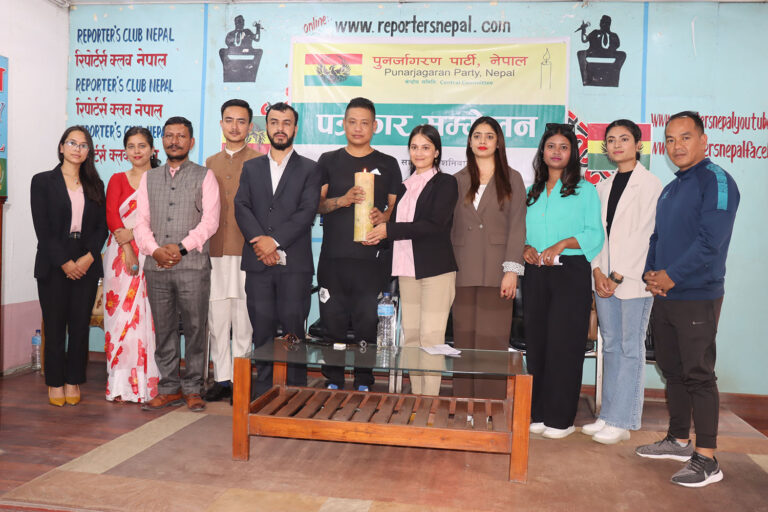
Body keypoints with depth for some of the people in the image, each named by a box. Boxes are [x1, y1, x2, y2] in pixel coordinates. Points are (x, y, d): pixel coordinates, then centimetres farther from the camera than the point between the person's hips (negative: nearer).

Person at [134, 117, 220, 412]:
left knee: (194, 329, 0)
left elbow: (210, 220, -4)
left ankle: (192, 390, 11)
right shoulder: (149, 178, 17)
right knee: (164, 330, 8)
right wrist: (155, 249, -8)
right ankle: (170, 389, 18)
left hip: (192, 265, -3)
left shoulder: (204, 176, 6)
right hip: (156, 266, 3)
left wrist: (181, 247, -13)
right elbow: (141, 221, 9)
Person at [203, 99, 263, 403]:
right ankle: (222, 379, 18)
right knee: (217, 319, 7)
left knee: (243, 321, -1)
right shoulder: (210, 164, 18)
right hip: (215, 253, 4)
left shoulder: (260, 162, 3)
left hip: (247, 252, -4)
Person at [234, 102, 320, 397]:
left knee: (293, 330, -1)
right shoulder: (251, 168, 17)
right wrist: (258, 239, -12)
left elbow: (307, 212, -4)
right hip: (258, 263, 3)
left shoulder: (309, 169, 8)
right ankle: (262, 392, 15)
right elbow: (241, 207, 4)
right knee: (262, 330, 6)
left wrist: (274, 240, -13)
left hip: (295, 264, -2)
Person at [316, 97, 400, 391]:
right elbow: (315, 203, 8)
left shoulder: (388, 165, 12)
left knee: (368, 323, 0)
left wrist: (383, 217, -12)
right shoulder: (328, 161, 12)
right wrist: (342, 201, -11)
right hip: (333, 257, 1)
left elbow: (397, 207, 11)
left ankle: (363, 383, 12)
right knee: (333, 323, 3)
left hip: (371, 258, 0)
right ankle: (333, 382, 16)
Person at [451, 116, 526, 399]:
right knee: (464, 341, 3)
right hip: (464, 272, 2)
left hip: (496, 271, -2)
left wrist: (512, 269, -9)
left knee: (493, 340, -4)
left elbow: (517, 226, 1)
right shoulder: (458, 180, 15)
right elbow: (450, 226, 14)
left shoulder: (511, 179, 9)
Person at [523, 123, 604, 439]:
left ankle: (561, 419, 5)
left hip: (570, 273, -4)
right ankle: (538, 413, 16)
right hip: (536, 273, 5)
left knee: (564, 344, -4)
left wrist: (564, 243, -17)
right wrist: (526, 248, -3)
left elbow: (595, 234, -4)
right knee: (536, 341, 5)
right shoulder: (532, 192, 17)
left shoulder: (584, 189, 4)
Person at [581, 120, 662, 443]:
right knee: (611, 347, 11)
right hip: (605, 279, 6)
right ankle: (608, 415, 18)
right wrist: (598, 271, -2)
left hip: (633, 279, -6)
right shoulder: (603, 187, 15)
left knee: (630, 349, -1)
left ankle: (621, 421, 4)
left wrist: (618, 276, -11)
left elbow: (644, 234, -10)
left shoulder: (650, 185, -4)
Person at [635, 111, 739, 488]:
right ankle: (678, 440, 28)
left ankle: (706, 459, 4)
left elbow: (710, 240, -19)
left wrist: (672, 276, -15)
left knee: (698, 375, -4)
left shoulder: (716, 181, -10)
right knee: (672, 371, 15)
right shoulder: (670, 189, 17)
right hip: (664, 297, 8)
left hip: (697, 297, -8)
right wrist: (650, 273, 2)